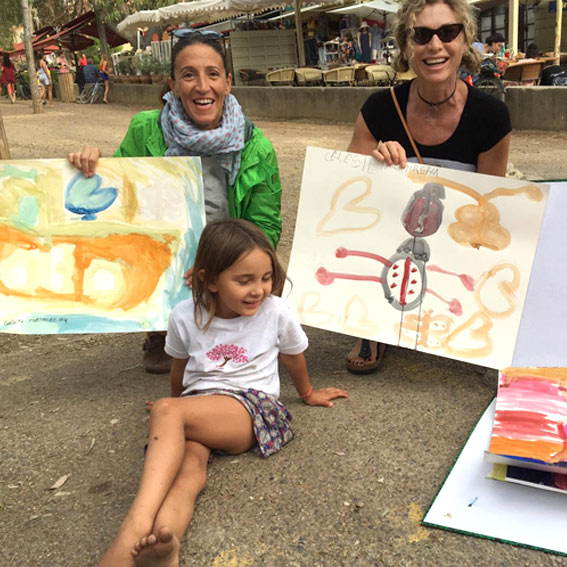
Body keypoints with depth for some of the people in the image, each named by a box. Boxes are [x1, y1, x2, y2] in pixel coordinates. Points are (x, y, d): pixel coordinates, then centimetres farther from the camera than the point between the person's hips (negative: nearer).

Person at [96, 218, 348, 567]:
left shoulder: (277, 313, -2)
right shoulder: (185, 316, 3)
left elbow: (292, 358, 19)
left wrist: (308, 394, 35)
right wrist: (177, 402, 37)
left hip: (254, 410, -3)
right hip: (194, 411, 3)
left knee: (167, 411, -33)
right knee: (189, 465, -34)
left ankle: (136, 528, -49)